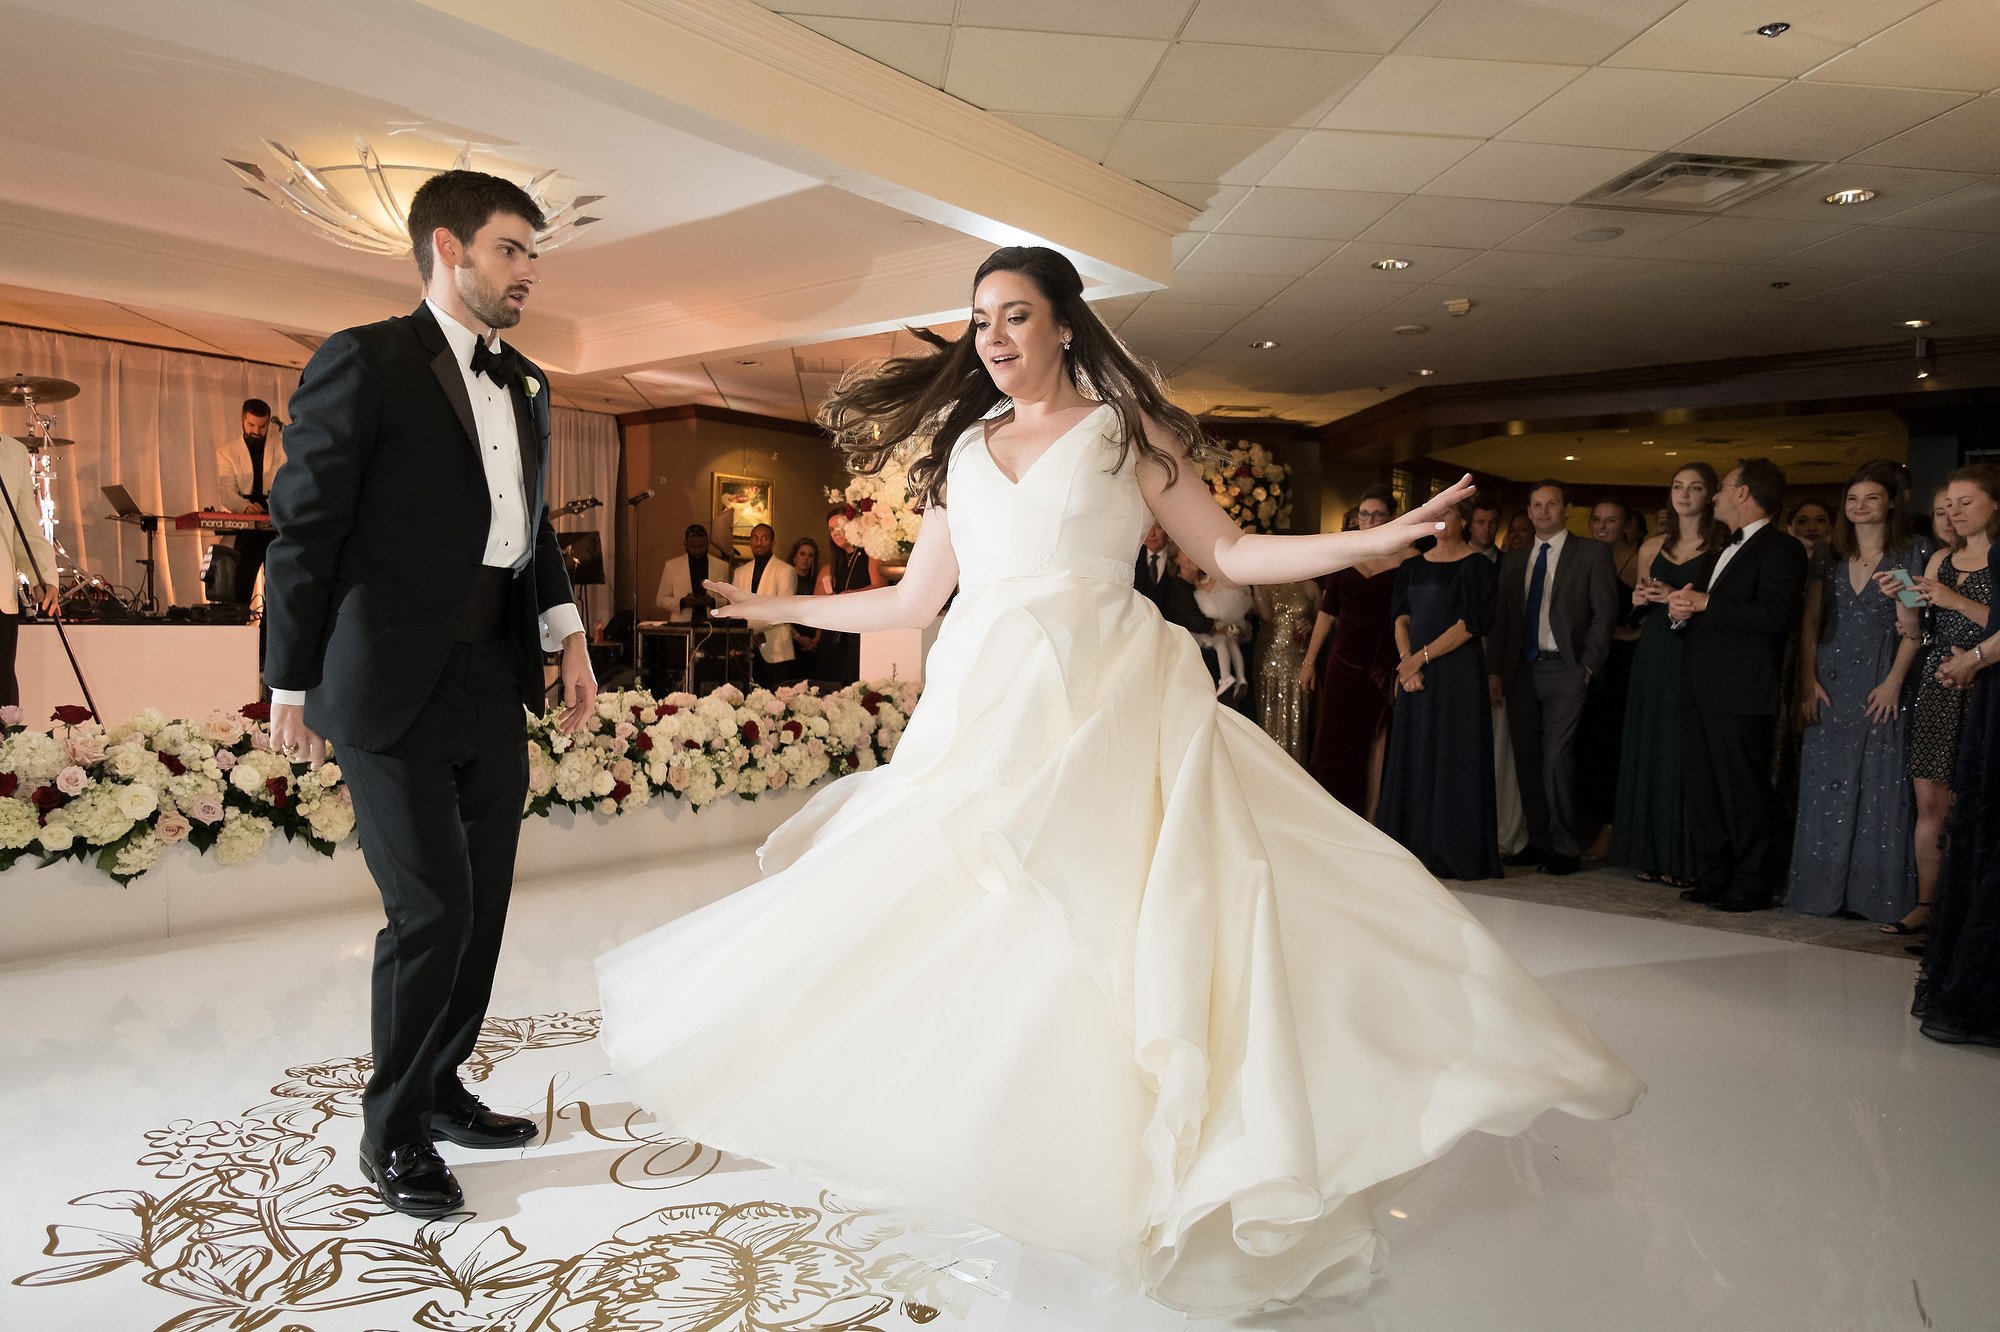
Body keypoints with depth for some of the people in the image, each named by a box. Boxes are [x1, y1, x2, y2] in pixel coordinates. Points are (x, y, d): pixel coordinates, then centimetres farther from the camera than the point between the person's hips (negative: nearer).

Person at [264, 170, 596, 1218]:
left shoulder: (525, 386, 14)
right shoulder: (365, 362, -7)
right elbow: (303, 528, -7)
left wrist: (567, 633, 5)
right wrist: (291, 685, -6)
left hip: (495, 691, 7)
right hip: (392, 694, -7)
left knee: (483, 906, 11)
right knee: (432, 908, -6)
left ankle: (440, 1090, 30)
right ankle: (392, 1129, 14)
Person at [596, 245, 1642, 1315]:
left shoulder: (1125, 430, 9)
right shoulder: (960, 449, 18)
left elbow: (1228, 555, 5)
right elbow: (913, 600, 23)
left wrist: (1374, 538, -5)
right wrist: (783, 606, 28)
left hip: (1104, 707, -3)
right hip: (983, 713, 4)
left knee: (1102, 929, -14)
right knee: (944, 927, -5)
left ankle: (1131, 1164, -4)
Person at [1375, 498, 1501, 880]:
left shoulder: (1477, 566, -2)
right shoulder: (1412, 567, 14)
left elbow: (1470, 624, -10)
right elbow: (1401, 619, 8)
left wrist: (1421, 658, -14)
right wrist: (1406, 662, -8)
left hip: (1458, 671, -5)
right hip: (1414, 673, 5)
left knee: (1454, 758, -3)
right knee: (1412, 757, 5)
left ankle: (1454, 852, 3)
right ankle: (1414, 845, 13)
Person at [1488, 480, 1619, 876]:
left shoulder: (1592, 553, 2)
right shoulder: (1514, 561, 16)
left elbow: (1605, 612, -2)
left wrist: (1588, 666, -9)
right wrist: (1495, 669, 6)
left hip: (1564, 670, -5)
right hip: (1522, 672, 5)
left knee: (1557, 760, -10)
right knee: (1527, 761, 7)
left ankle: (1566, 849, -1)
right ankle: (1538, 841, 17)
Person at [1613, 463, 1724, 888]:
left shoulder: (1723, 546, 0)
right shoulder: (1653, 548, 15)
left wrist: (1682, 600, -15)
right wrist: (1639, 601, 2)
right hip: (1654, 657, 5)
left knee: (1687, 755, -5)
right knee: (1648, 750, 5)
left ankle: (1685, 859, 2)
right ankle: (1652, 853, 13)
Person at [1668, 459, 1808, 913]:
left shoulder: (1781, 549, -7)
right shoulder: (1725, 551, 23)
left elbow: (1778, 615, -21)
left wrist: (1706, 603, -17)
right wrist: (1683, 610, 6)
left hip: (1740, 691, -9)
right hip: (1701, 688, 9)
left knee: (1743, 789, -3)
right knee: (1701, 787, 10)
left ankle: (1752, 884, 7)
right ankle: (1713, 876, 19)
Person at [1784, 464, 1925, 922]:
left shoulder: (1913, 557, 1)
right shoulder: (1826, 557, 10)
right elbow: (1810, 623, 6)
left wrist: (1894, 682, -13)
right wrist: (1808, 682, -3)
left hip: (1880, 689, -3)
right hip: (1829, 687, 3)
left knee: (1879, 788, -1)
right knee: (1823, 787, 4)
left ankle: (1874, 893, 6)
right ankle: (1822, 888, 11)